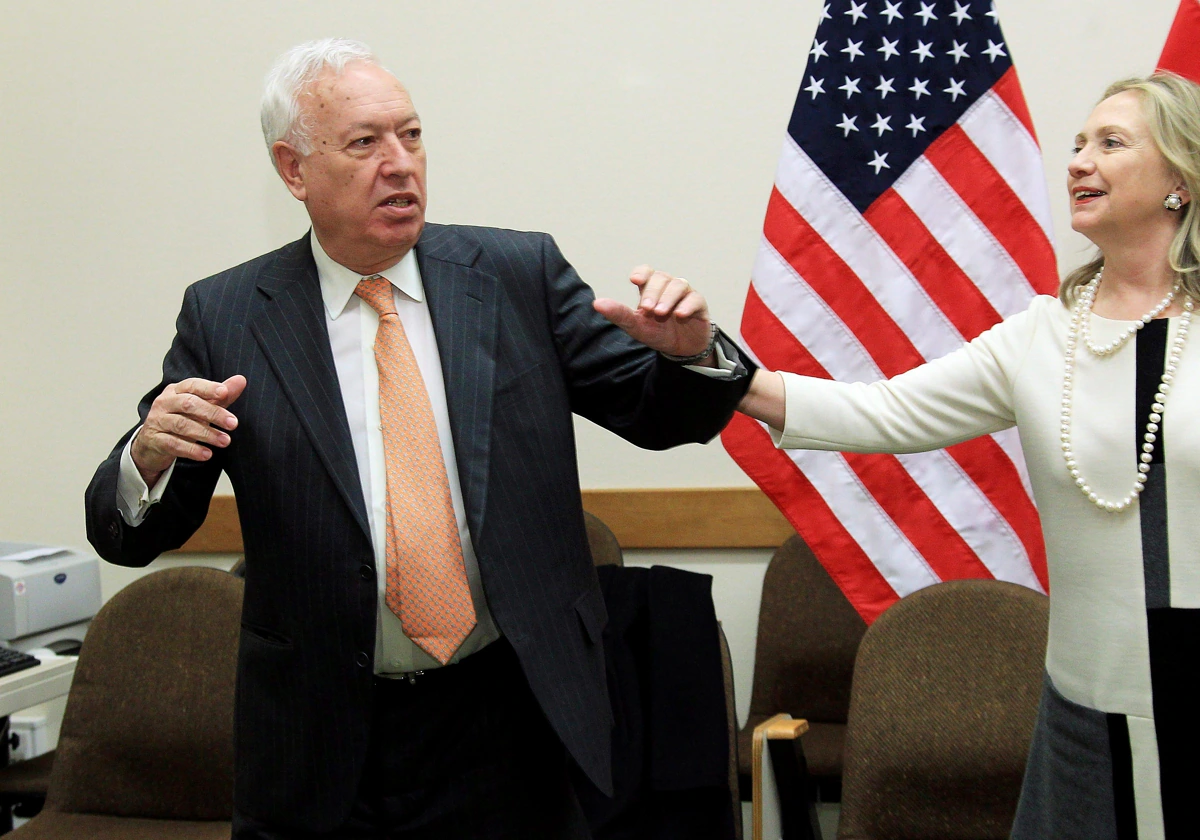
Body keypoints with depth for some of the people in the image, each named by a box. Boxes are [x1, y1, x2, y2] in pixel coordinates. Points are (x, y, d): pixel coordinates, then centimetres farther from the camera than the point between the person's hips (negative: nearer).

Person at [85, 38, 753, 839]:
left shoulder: (521, 274, 1)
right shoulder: (225, 317, -2)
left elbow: (660, 413, 6)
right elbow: (131, 535, -1)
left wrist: (690, 352, -17)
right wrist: (150, 455, -23)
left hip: (513, 719, 1)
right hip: (323, 743, -1)